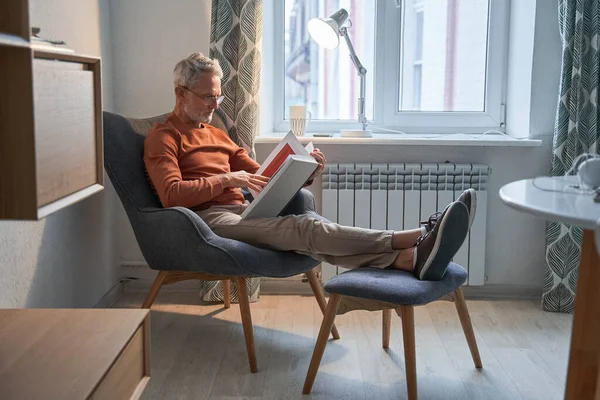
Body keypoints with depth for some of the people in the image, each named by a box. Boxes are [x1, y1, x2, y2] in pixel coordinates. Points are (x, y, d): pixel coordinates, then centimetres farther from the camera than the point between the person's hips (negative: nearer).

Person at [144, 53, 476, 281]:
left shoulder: (217, 135, 27)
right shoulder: (163, 137, 4)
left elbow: (260, 176, 22)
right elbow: (171, 194, -12)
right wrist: (226, 180, -16)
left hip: (239, 211, 7)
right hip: (206, 218, -7)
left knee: (307, 225, -25)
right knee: (302, 228, -30)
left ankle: (411, 258, -48)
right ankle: (414, 239, -45)